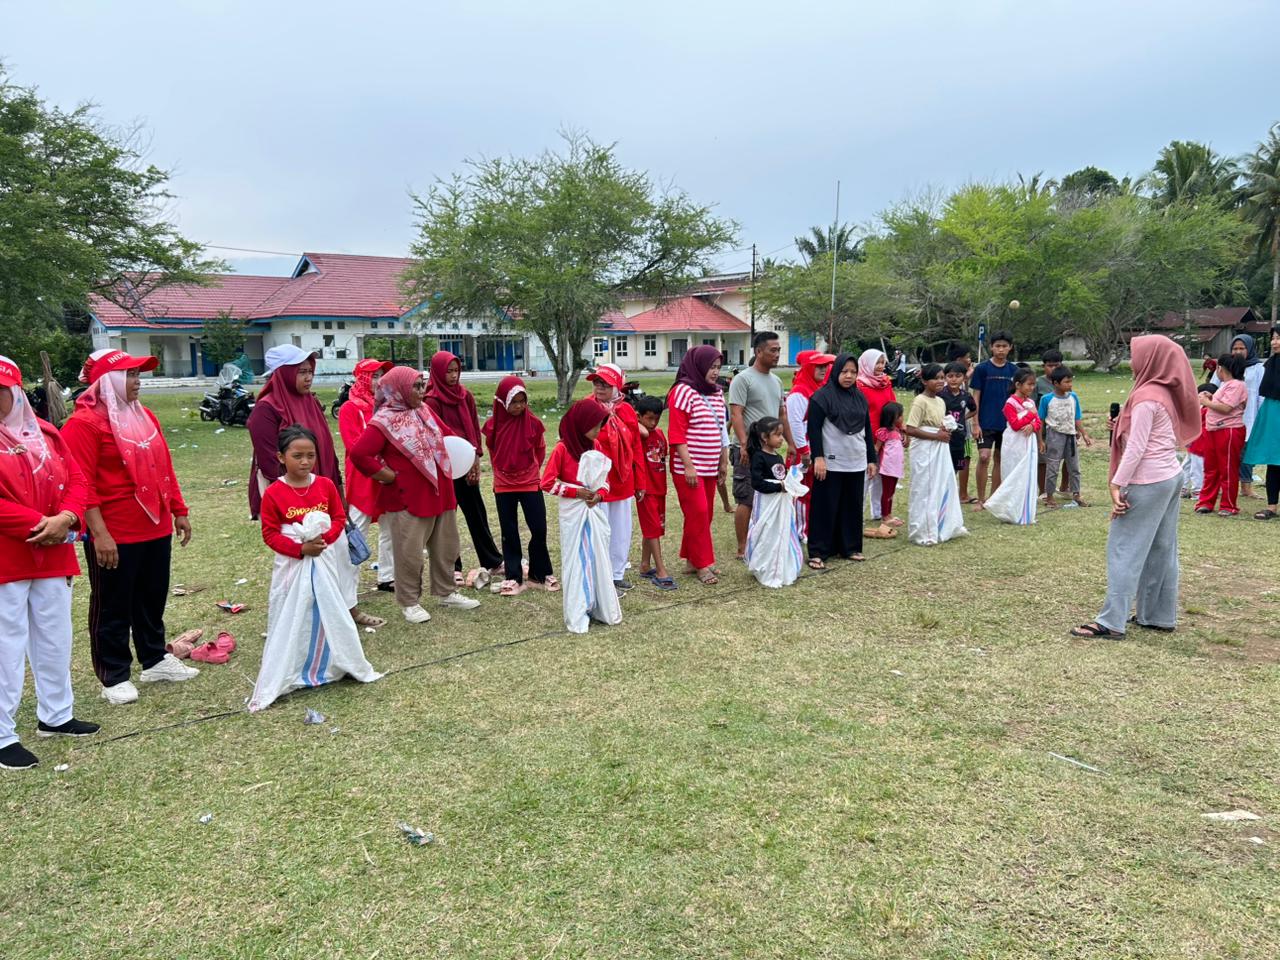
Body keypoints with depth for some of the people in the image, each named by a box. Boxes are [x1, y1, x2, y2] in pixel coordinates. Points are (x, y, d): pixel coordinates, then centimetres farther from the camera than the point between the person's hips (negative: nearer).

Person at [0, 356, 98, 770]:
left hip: (53, 557, 6)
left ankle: (55, 715, 30)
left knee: (54, 639, 15)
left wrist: (65, 519, -12)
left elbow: (76, 481, 6)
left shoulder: (45, 433, 9)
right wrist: (41, 526, -18)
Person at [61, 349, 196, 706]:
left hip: (156, 528, 8)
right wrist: (99, 534, -21)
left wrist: (178, 511, 16)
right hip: (115, 536, -7)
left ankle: (155, 660, 31)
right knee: (113, 606, 6)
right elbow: (82, 484, -18)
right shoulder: (83, 423, -13)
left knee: (153, 598, 17)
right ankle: (114, 676, 17)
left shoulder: (144, 416, 12)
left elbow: (164, 467, 17)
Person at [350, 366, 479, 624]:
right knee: (409, 552, 1)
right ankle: (409, 603, 15)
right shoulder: (384, 421, -14)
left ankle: (446, 592, 30)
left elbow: (442, 437, 24)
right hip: (408, 498, -7)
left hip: (439, 493, 8)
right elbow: (359, 454, -22)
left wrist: (444, 469, 13)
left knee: (446, 547, 16)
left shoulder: (424, 410, 8)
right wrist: (389, 476, -15)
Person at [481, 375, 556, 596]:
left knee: (539, 530, 0)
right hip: (503, 485, 1)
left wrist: (531, 469, 9)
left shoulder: (533, 422, -9)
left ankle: (540, 574, 16)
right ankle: (512, 577, 17)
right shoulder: (493, 424, -7)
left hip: (531, 483, -1)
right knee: (509, 533, 8)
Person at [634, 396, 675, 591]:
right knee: (653, 529, -6)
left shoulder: (660, 433, 8)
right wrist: (634, 421, -19)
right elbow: (644, 432, -36)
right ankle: (661, 571, -4)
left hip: (660, 487, 7)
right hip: (646, 489, -7)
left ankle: (645, 566, 27)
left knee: (652, 529, 15)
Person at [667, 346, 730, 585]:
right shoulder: (683, 392, -12)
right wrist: (688, 466, -18)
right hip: (688, 467, -7)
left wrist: (724, 461, 15)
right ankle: (702, 564, 4)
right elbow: (677, 435, -15)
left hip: (710, 465, 8)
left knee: (705, 513, 10)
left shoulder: (716, 393, 12)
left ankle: (691, 557, 22)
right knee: (698, 513, -5)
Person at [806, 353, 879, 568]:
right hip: (831, 464, -6)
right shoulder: (823, 396, -7)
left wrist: (871, 459, 14)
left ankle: (850, 547, 24)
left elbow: (867, 430, 16)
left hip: (856, 463, 6)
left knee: (853, 507, 12)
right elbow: (814, 429, -11)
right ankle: (818, 552, 4)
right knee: (826, 508, -2)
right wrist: (818, 457, -18)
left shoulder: (860, 397, 12)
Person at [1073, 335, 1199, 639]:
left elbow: (1136, 448, -18)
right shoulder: (1167, 391, 11)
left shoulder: (1147, 396, -15)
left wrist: (1117, 484, -17)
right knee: (1161, 549, 13)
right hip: (1171, 476, 9)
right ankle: (1160, 616, 20)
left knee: (1124, 549, -7)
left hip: (1148, 482, -9)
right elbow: (1169, 437, 15)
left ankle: (1112, 621, -6)